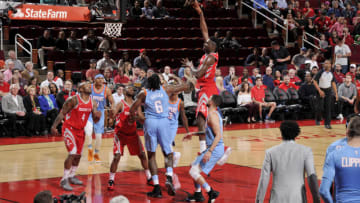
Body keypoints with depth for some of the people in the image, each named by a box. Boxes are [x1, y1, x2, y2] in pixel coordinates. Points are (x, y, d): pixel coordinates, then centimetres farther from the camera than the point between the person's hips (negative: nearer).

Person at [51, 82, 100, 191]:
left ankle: (71, 176, 33)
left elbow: (95, 120, 4)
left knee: (78, 155, 14)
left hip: (80, 130, 7)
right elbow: (62, 113, -13)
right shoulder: (74, 100, -18)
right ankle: (64, 180, -9)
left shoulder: (92, 103, 0)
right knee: (72, 153, -18)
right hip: (69, 128, -7)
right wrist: (54, 126, -21)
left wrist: (97, 116, -20)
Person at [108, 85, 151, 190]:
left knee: (142, 155, 6)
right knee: (117, 156, -14)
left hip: (132, 133, 5)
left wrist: (136, 118, -23)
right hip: (120, 133, -5)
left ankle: (149, 178, 20)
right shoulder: (120, 104, -11)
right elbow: (113, 112, -30)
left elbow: (143, 120, -2)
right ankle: (111, 181, -3)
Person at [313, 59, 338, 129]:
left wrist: (336, 93, 10)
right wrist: (320, 91, -19)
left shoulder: (331, 74, 5)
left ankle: (327, 124, 2)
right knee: (320, 107, -4)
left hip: (328, 91, 4)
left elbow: (333, 83, 14)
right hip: (321, 91, -4)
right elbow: (315, 82, -12)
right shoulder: (320, 73, -10)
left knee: (328, 107, -2)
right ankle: (317, 119, 24)